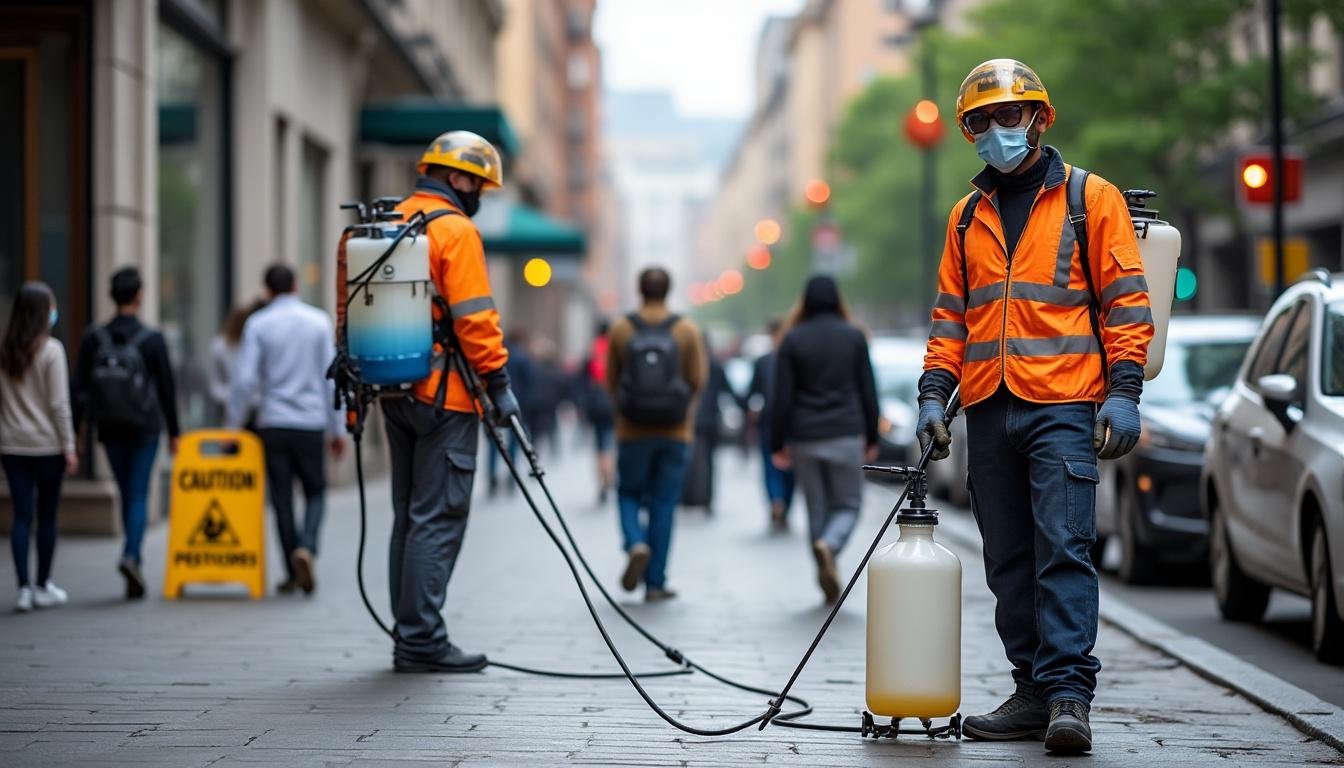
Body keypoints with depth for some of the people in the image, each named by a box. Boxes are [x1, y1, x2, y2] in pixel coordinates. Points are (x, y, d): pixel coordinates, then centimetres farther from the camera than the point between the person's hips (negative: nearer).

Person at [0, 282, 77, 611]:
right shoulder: (51, 350, -10)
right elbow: (59, 403, -11)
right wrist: (69, 447, -7)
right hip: (46, 444, -3)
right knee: (47, 515, 9)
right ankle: (43, 587, 17)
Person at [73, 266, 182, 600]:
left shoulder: (93, 338, -2)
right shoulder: (151, 339, -9)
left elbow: (80, 388, -2)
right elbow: (167, 388, -4)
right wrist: (174, 431, 6)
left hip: (109, 430, 3)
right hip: (144, 428, -3)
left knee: (127, 494, 14)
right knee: (139, 494, -1)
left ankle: (134, 566, 17)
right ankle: (131, 555, -22)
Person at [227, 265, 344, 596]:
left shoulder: (258, 324, -1)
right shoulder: (319, 322, 2)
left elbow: (245, 379, -5)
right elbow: (331, 378, 2)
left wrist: (232, 427, 3)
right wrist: (337, 429, 8)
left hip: (273, 423, 0)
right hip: (311, 422, 0)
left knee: (282, 497, 6)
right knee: (315, 492, 10)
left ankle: (293, 573, 6)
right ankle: (306, 547, -16)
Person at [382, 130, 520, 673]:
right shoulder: (455, 230, -11)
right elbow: (474, 318, -17)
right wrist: (499, 383, -12)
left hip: (397, 393, 9)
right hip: (445, 394, -9)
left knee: (409, 516, 13)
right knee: (438, 519, -6)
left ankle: (411, 636, 16)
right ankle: (422, 641, -7)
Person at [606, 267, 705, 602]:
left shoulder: (621, 329, -3)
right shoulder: (687, 330, -4)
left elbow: (610, 380, 2)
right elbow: (698, 380, -3)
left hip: (632, 431, 0)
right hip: (675, 432, 0)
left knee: (629, 494, 16)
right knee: (663, 504, 6)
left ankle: (636, 544, -13)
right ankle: (655, 583, 6)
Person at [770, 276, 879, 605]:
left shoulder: (792, 340, 0)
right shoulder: (854, 337, 1)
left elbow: (782, 397, -3)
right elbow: (868, 392, 3)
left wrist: (777, 444, 3)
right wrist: (871, 438, 12)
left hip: (804, 438, 1)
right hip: (845, 434, -1)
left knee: (817, 508, 11)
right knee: (849, 504, 9)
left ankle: (829, 584, 10)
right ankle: (829, 544, -22)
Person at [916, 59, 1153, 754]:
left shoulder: (1089, 198, 3)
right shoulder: (968, 216, 18)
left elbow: (1125, 300, -1)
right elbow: (951, 313, 20)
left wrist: (1123, 391, -10)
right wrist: (934, 393, 8)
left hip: (1064, 408, -5)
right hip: (988, 411, 5)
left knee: (1063, 549, -13)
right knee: (1009, 561, 6)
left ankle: (1067, 695, -15)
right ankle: (1033, 691, 12)